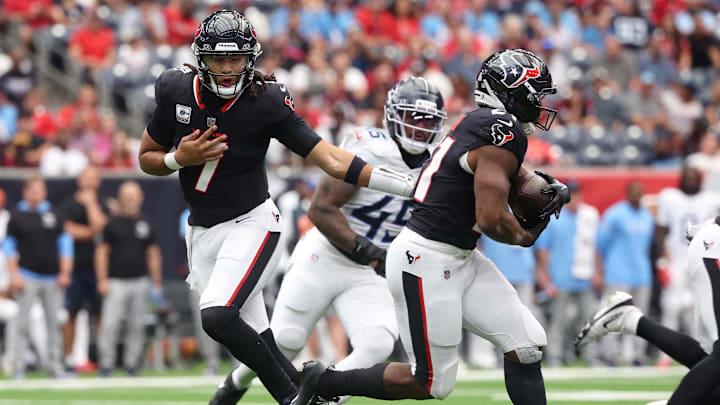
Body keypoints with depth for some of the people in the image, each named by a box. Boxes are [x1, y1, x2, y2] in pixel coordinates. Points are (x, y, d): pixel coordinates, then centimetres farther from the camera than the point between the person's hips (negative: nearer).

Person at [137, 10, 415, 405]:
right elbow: (147, 158, 8)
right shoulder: (176, 92, -5)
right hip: (202, 232, 4)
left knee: (218, 317, -24)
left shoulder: (266, 103, -14)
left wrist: (411, 187, -21)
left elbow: (333, 160, -15)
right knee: (254, 339, 0)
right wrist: (181, 158, -15)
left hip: (250, 224, -4)